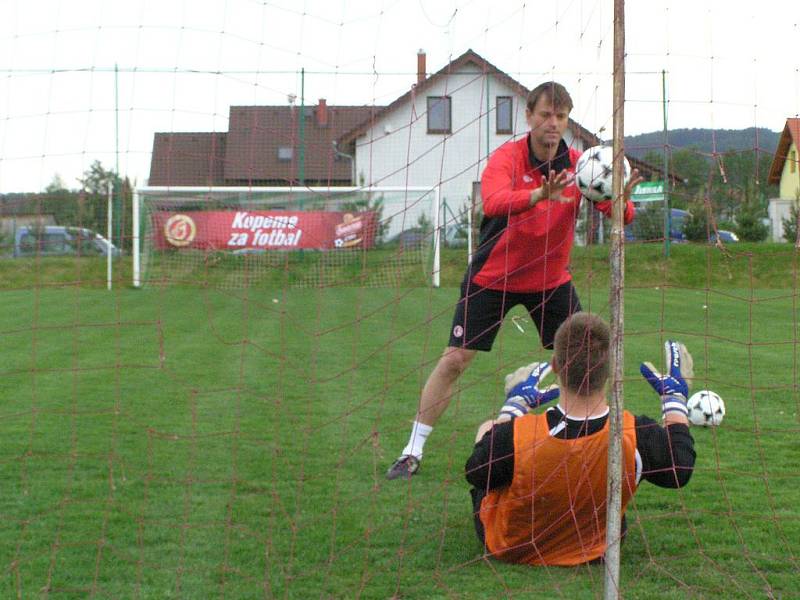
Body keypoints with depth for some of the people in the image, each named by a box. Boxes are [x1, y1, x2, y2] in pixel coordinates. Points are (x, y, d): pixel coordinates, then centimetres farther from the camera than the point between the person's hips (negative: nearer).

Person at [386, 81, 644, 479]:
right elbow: (493, 203, -39)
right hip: (492, 277, -3)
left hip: (551, 279, 3)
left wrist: (620, 198, -41)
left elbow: (620, 215, -17)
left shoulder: (577, 165, -9)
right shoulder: (506, 158, -19)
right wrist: (540, 194, -57)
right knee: (454, 359, -6)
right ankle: (412, 453, 5)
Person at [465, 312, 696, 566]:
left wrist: (513, 405, 0)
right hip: (594, 552, 1)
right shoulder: (637, 435, -35)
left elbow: (476, 474, -14)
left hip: (507, 548, -1)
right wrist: (675, 398, 4)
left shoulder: (514, 437, -38)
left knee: (487, 429, 21)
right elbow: (680, 469, -11)